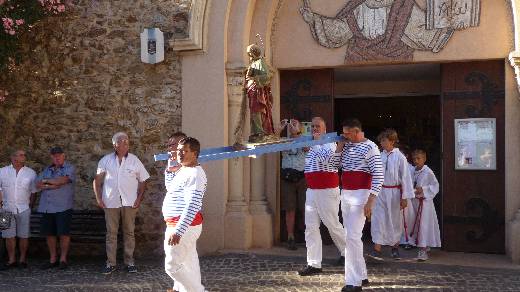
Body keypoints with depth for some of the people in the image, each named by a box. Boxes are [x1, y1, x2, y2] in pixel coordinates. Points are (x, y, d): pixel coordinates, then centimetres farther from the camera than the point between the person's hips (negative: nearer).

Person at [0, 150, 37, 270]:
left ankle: (23, 259, 11)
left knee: (23, 236, 2)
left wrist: (30, 206, 4)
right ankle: (11, 260, 11)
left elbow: (33, 191, 9)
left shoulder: (31, 173, 5)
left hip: (24, 209, 0)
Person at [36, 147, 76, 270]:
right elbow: (38, 185, 8)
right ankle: (53, 259, 17)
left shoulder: (69, 168, 2)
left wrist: (46, 181, -2)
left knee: (63, 233, -4)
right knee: (49, 233, 7)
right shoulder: (47, 170, 18)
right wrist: (50, 186, -10)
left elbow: (63, 180, -16)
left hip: (63, 207, -5)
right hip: (47, 207, 5)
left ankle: (63, 259, 6)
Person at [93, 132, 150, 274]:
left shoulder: (134, 160, 3)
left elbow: (143, 181, 6)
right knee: (111, 233, 3)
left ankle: (129, 261, 14)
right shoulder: (106, 160, 3)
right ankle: (110, 263, 9)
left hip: (129, 202, 0)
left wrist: (139, 198, -2)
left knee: (129, 232, 6)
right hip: (110, 202, 0)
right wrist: (98, 198, -1)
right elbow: (97, 180, 7)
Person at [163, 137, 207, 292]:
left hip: (184, 226, -10)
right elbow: (170, 187, 30)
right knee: (188, 265, 15)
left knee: (172, 266, -9)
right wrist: (170, 169, 15)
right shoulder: (183, 170, 12)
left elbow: (192, 206, -28)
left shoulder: (195, 174, -20)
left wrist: (178, 231, -32)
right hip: (184, 225, 10)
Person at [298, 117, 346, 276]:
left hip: (327, 191, -7)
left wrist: (318, 141, -18)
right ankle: (314, 264, 2)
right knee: (311, 227, 0)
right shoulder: (311, 146, 15)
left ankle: (346, 252, 27)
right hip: (312, 191, 8)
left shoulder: (329, 143, -9)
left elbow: (325, 159, -27)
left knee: (333, 225, 4)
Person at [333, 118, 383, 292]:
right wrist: (340, 145, 6)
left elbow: (378, 176, -14)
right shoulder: (347, 146, 12)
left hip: (359, 195, -8)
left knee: (352, 237, -13)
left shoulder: (370, 147, -10)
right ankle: (362, 275, 24)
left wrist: (370, 201, -21)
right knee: (351, 237, 13)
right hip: (345, 195, 8)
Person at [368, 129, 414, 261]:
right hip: (380, 192, 3)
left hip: (394, 192, -3)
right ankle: (377, 250, -6)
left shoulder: (399, 157, -10)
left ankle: (395, 247, 30)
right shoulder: (379, 156, 2)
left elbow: (405, 177, -7)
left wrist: (404, 197, -8)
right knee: (378, 219, -5)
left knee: (395, 220, 11)